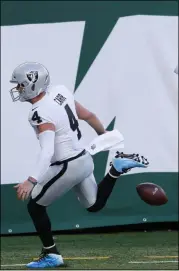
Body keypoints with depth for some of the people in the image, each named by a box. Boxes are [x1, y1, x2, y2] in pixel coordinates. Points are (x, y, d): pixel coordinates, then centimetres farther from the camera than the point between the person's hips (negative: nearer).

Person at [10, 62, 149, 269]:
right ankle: (116, 168, 12)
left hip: (68, 167, -8)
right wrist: (103, 134, 29)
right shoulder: (60, 92, -2)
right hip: (84, 159, 8)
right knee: (94, 205, 29)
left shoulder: (41, 114, -26)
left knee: (35, 206, 6)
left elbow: (47, 152, -37)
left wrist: (31, 181, -45)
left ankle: (51, 255, 11)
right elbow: (87, 115, 11)